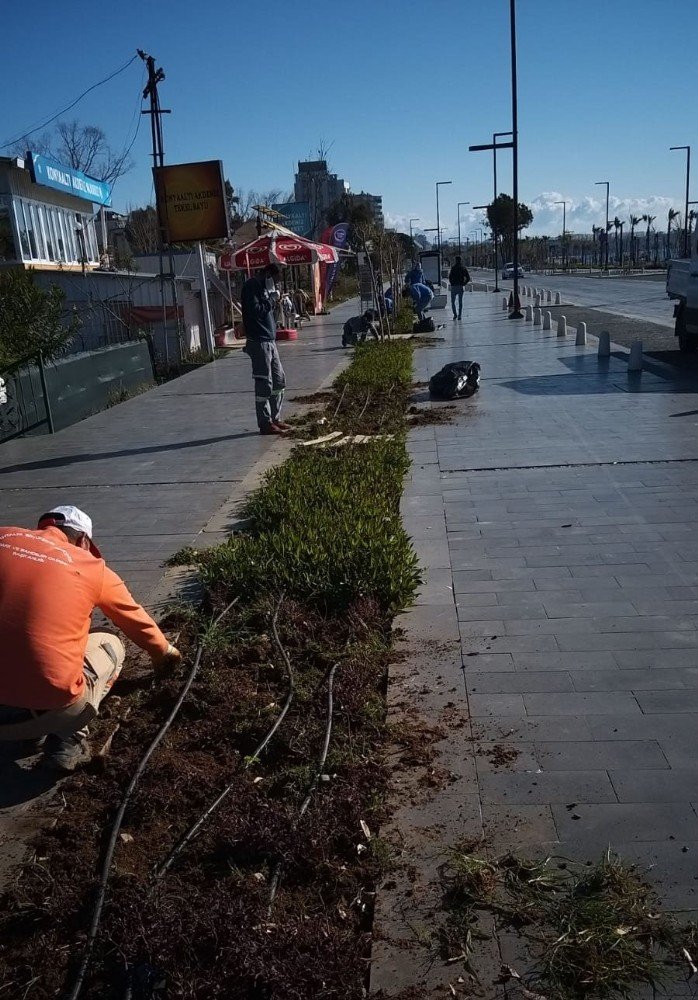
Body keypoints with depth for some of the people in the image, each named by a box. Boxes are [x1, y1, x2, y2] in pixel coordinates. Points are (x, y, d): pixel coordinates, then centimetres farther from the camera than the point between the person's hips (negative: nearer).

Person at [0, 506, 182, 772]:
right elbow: (137, 620, 21)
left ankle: (30, 732, 21)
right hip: (51, 707, -3)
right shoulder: (91, 567, 4)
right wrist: (163, 653, 41)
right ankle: (67, 742, 10)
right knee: (110, 646, 25)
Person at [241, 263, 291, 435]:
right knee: (264, 384, -6)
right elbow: (254, 310, -22)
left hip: (269, 341, 10)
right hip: (259, 342, -10)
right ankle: (265, 424, 0)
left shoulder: (263, 288, 20)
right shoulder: (252, 286, -9)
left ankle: (274, 418, 22)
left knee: (279, 379, 14)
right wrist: (270, 302, -10)